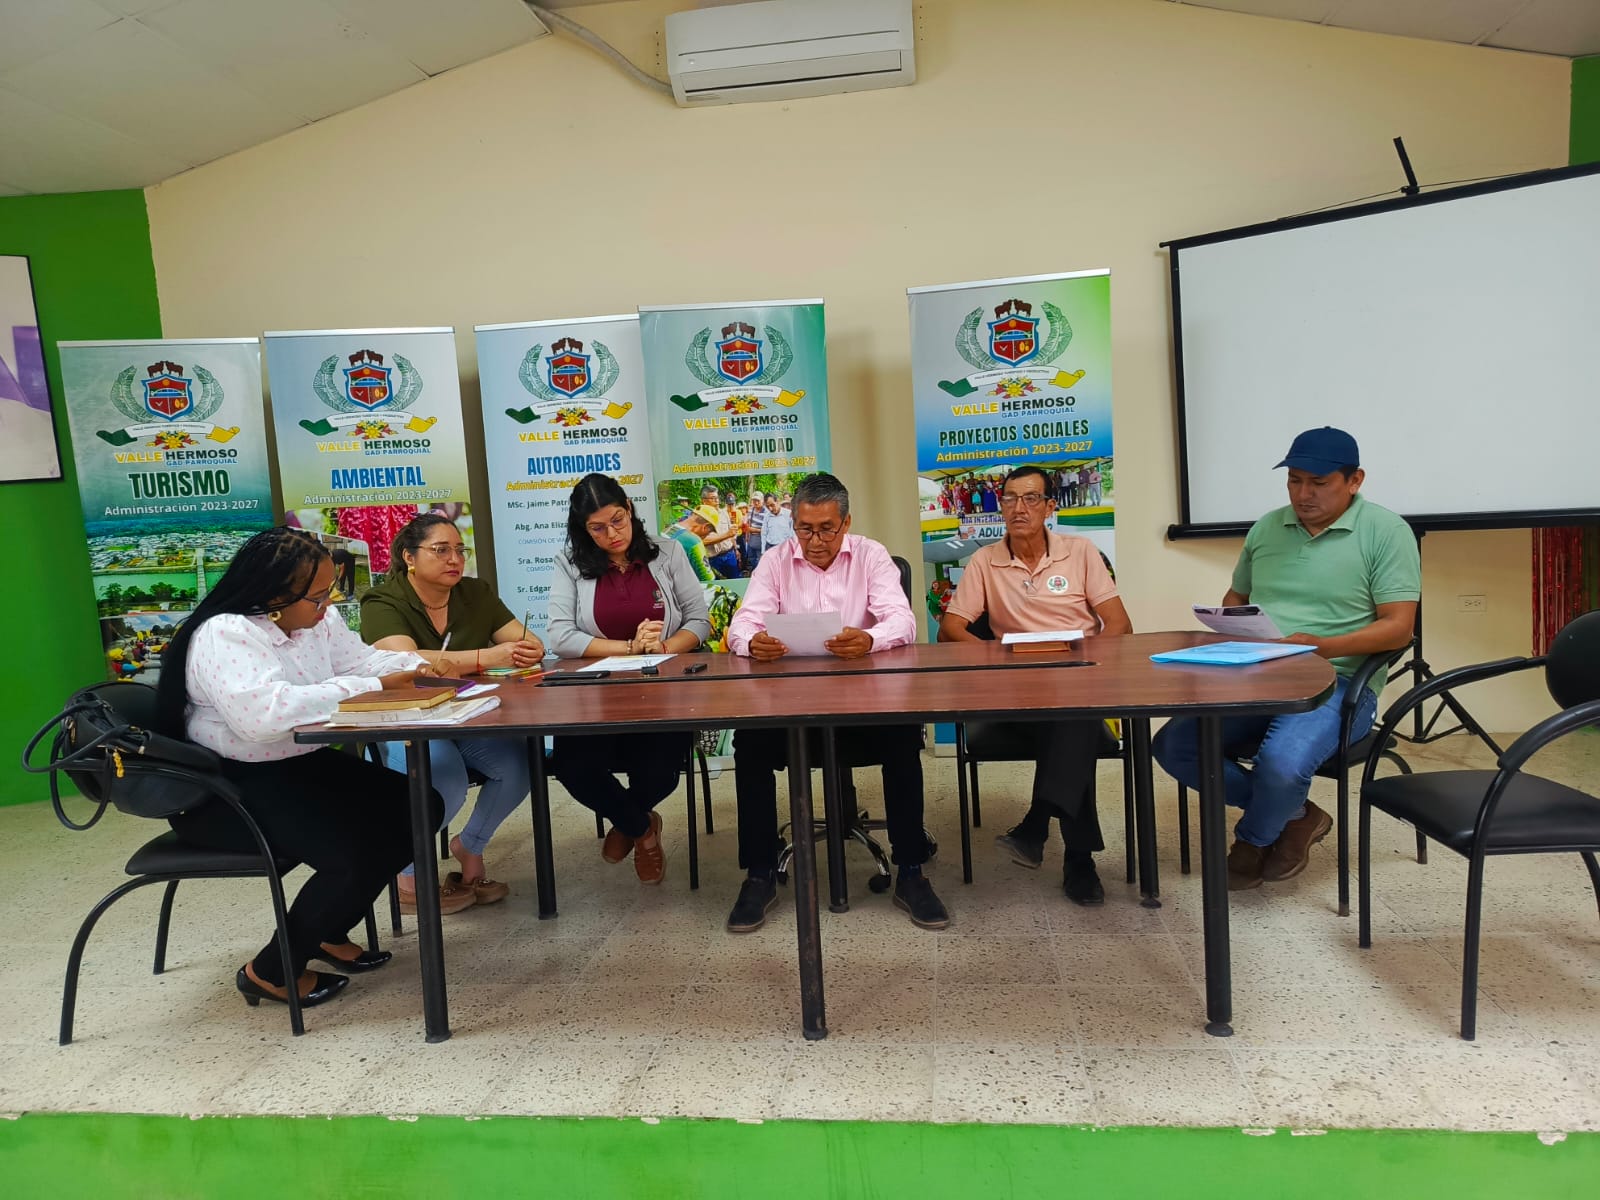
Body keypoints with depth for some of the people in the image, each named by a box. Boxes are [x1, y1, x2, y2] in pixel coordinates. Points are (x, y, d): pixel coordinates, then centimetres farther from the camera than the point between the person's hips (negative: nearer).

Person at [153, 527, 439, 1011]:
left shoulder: (316, 619, 3)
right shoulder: (225, 635, -24)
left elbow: (361, 661, 12)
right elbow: (261, 713, -40)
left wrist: (419, 667, -10)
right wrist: (368, 689, -34)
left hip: (300, 764, 9)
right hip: (229, 788, -9)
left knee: (416, 808, -1)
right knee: (355, 851, -25)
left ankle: (329, 932, 16)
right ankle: (271, 971, 1)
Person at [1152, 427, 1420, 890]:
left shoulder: (1386, 532, -2)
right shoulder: (1267, 527, 14)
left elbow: (1398, 627, -8)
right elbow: (1235, 598, 24)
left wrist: (1323, 647, -25)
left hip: (1335, 683, -5)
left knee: (1281, 763, -34)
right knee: (1172, 745, -15)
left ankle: (1252, 841, 4)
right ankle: (1293, 816, 4)